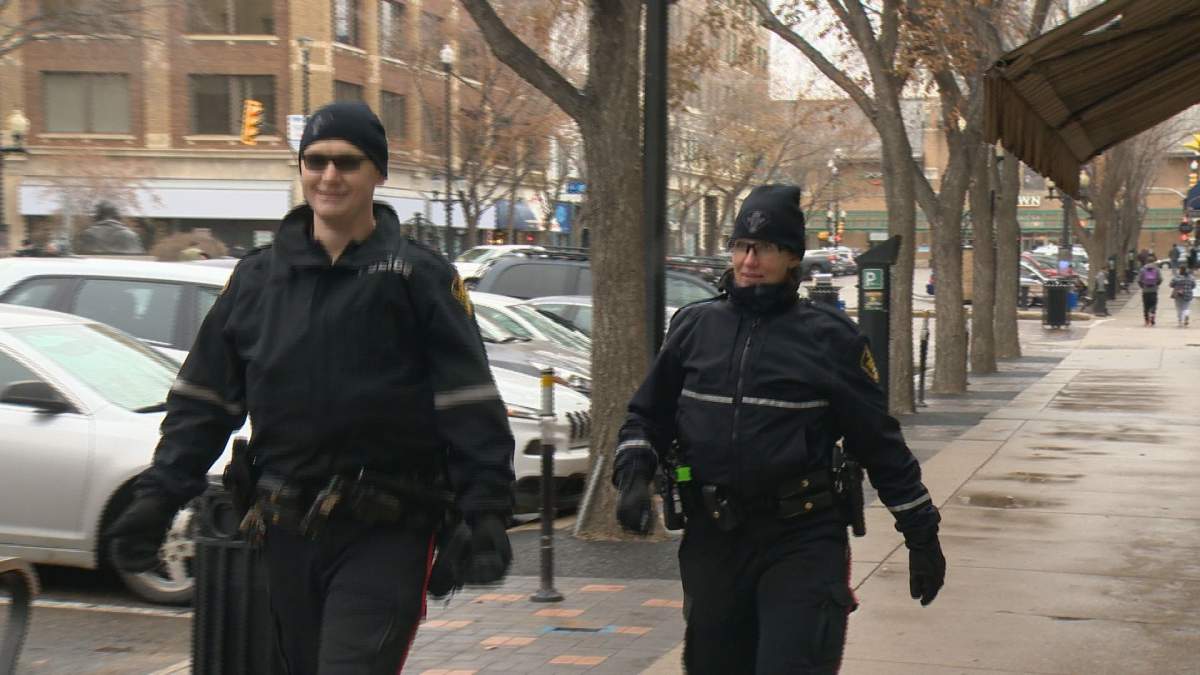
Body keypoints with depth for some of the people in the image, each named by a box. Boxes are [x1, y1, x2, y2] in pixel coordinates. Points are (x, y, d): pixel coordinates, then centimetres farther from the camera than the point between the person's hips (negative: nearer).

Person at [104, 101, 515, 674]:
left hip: (384, 535, -5)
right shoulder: (258, 278, 10)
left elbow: (471, 408, -5)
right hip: (286, 534, 5)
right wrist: (157, 497, 6)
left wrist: (486, 517, -13)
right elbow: (201, 401, 14)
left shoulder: (419, 277, -2)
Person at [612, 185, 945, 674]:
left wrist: (921, 533, 4)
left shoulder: (830, 337, -2)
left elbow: (879, 440, 3)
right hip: (711, 541, 4)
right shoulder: (695, 326, 7)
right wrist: (633, 477, -2)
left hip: (801, 544, -4)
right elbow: (647, 415, 16)